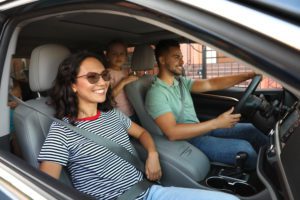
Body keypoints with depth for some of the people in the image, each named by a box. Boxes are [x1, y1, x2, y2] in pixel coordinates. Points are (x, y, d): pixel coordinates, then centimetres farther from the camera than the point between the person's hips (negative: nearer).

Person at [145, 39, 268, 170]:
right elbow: (172, 132, -30)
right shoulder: (156, 94, -20)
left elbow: (211, 84, 1)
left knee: (249, 129, 3)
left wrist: (250, 75, -7)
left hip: (200, 129, 9)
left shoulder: (181, 81, 7)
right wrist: (216, 123, -29)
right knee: (243, 148, -18)